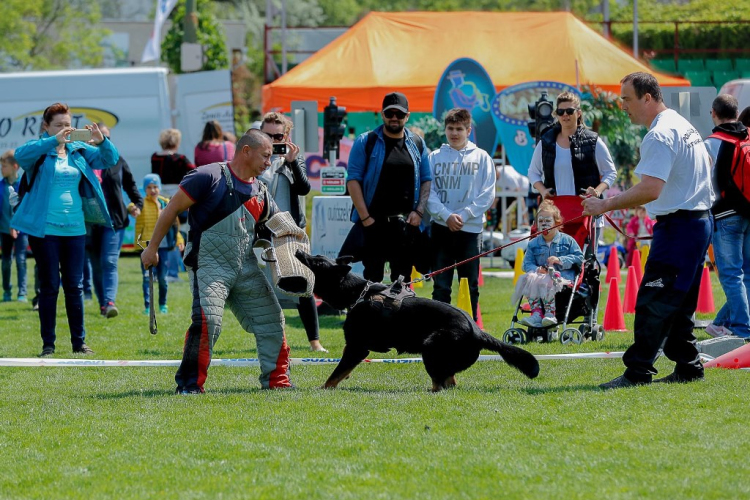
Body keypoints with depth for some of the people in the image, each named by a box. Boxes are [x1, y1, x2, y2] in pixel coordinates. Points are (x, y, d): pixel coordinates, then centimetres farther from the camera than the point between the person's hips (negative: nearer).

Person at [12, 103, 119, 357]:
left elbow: (110, 159, 8)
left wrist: (102, 142, -14)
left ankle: (79, 342, 13)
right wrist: (54, 141, -32)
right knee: (49, 286, 1)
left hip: (74, 229, 4)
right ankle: (48, 343, 7)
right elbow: (21, 154, -23)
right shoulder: (39, 150, -2)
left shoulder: (79, 151, 9)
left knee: (75, 286, 7)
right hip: (45, 229, -3)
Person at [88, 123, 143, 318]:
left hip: (114, 220, -1)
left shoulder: (118, 161, 8)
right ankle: (102, 303, 16)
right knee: (96, 265, 6)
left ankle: (110, 302, -23)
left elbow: (130, 185, 17)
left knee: (109, 262, -13)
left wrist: (138, 204, 2)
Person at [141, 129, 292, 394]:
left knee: (271, 320, 8)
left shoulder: (261, 193, 11)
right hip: (209, 264, -7)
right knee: (207, 320, -23)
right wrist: (152, 248, -6)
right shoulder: (210, 177, -11)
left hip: (246, 267, 7)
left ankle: (277, 379, 23)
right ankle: (189, 383, -12)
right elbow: (173, 209, -7)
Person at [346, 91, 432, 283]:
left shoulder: (417, 145, 11)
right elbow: (353, 179, -3)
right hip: (373, 222, -3)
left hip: (406, 224, 3)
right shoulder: (366, 142, 1)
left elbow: (427, 180, 12)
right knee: (373, 278, -3)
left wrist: (419, 211, -3)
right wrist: (365, 217, -10)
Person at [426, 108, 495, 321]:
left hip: (470, 229, -1)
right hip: (440, 228, 1)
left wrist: (464, 215, -12)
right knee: (441, 285, 2)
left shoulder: (481, 157, 3)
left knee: (470, 286, 4)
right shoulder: (435, 157, 6)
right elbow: (429, 193, 0)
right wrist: (446, 215, -15)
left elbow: (487, 195, -2)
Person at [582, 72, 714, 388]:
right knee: (678, 302, 15)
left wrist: (605, 205, -21)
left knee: (653, 302, -11)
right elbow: (706, 164, 29)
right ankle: (688, 367, 17)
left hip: (678, 227, -11)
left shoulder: (659, 136, -17)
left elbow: (650, 190, -28)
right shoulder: (682, 124, 15)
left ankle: (638, 371, -12)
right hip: (699, 219, 11)